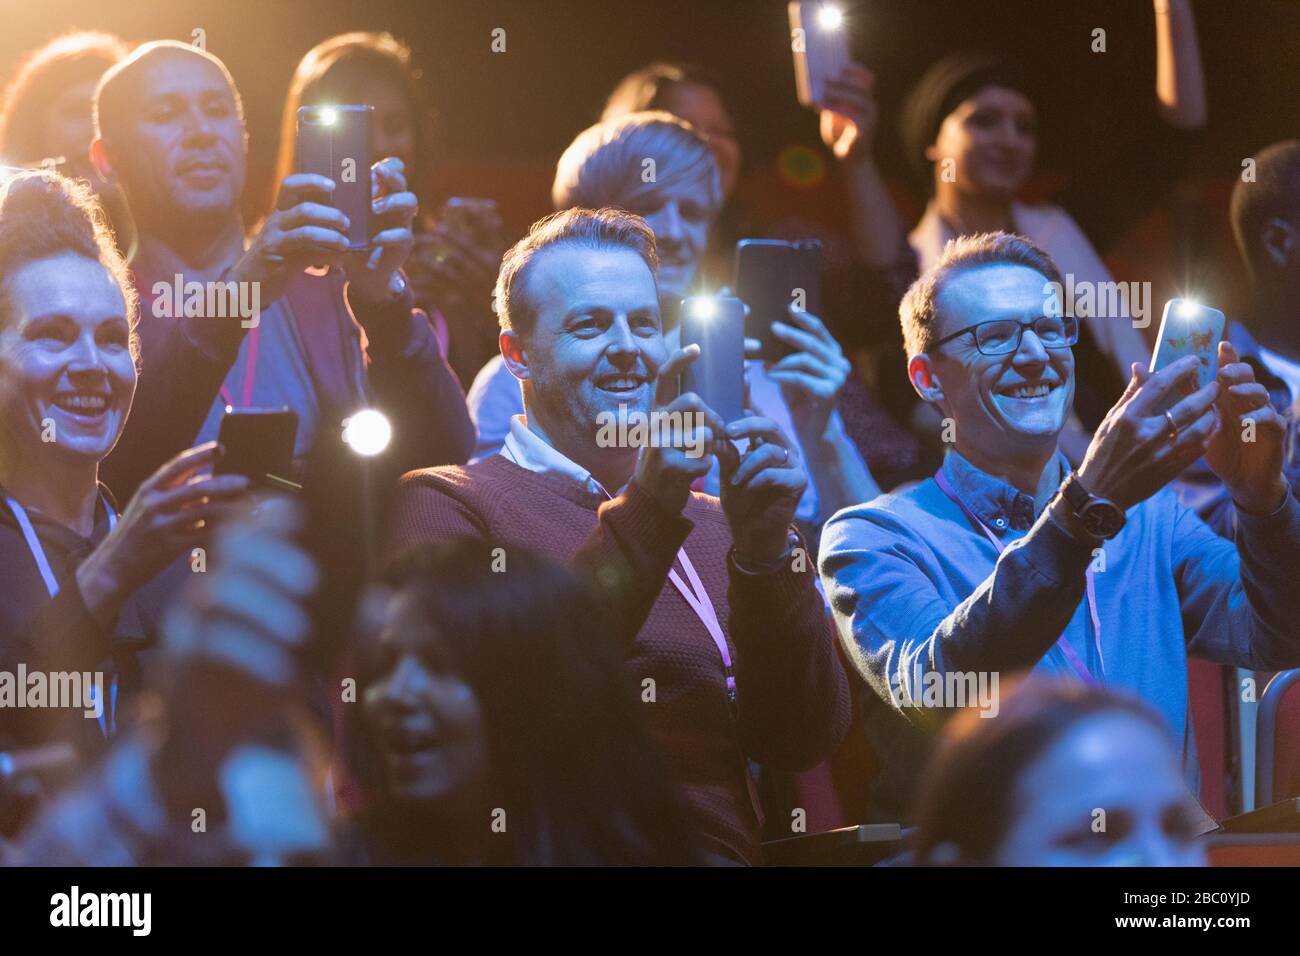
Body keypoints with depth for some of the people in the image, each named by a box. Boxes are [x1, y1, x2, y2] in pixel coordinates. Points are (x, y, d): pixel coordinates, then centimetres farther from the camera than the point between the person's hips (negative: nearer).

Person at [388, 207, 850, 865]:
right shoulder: (447, 505, 6)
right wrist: (643, 513, -16)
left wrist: (765, 550, -6)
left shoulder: (710, 523, 20)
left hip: (726, 849, 4)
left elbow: (800, 743, 7)